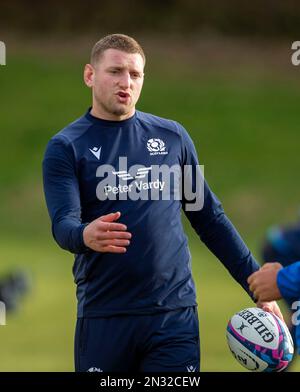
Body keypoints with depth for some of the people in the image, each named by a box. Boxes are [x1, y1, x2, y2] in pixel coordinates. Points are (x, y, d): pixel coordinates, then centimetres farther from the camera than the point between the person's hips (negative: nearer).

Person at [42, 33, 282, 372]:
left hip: (174, 314, 1)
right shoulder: (65, 147, 1)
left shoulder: (172, 136, 9)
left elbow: (209, 216, 14)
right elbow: (62, 224, -12)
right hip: (103, 317, -1)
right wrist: (85, 236, -35)